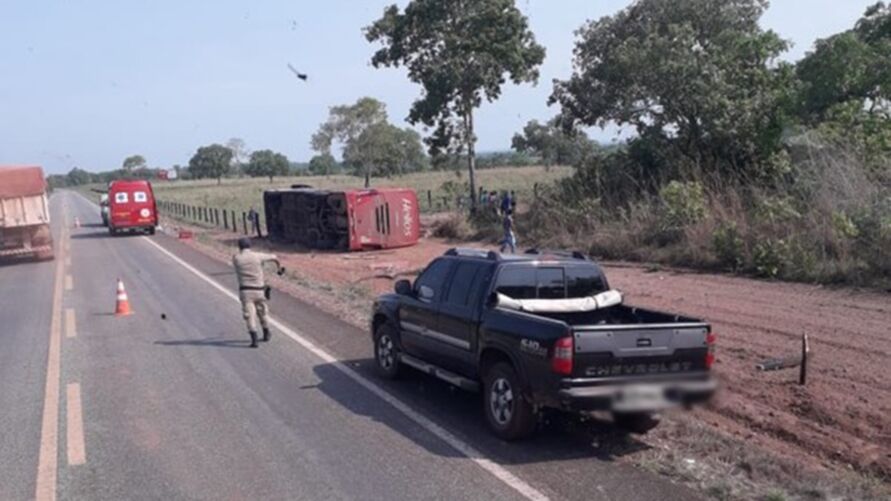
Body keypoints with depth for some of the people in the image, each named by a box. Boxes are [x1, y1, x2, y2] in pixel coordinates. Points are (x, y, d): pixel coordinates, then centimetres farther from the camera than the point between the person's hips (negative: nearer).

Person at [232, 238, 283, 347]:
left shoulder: (235, 258, -1)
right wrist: (279, 267, 36)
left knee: (249, 315, -5)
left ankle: (254, 340, -17)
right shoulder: (258, 256, -2)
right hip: (259, 290, 1)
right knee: (263, 312, 21)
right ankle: (266, 334, 37)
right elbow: (274, 257, 13)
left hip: (245, 290, -1)